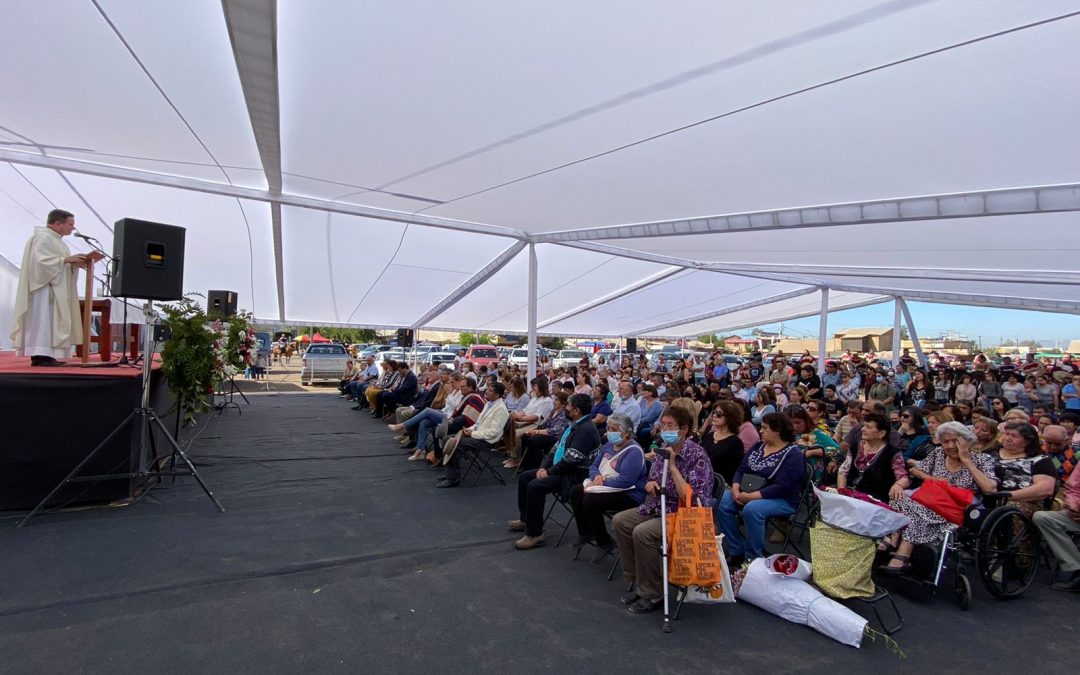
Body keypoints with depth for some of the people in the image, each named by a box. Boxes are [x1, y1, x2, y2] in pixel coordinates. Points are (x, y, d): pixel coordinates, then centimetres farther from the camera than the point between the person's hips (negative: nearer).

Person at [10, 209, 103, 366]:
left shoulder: (55, 239, 18)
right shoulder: (42, 237, -11)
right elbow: (41, 261, -22)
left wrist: (75, 263, 3)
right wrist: (66, 259, -20)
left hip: (55, 289, 10)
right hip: (44, 287, -10)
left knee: (50, 321, 6)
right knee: (43, 319, -11)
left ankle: (45, 355, 6)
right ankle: (40, 355, -12)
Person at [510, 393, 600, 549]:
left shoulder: (586, 429, -20)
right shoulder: (573, 425, 13)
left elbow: (572, 459, -24)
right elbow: (556, 448, 15)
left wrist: (549, 472, -15)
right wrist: (543, 467, 2)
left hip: (573, 474, -11)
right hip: (558, 469, 11)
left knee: (535, 486, -27)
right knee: (524, 477, 12)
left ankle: (534, 534, -15)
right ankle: (525, 519, 25)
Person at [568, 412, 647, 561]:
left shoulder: (634, 451, -18)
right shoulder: (608, 446, 11)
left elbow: (625, 481, -28)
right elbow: (594, 466, 17)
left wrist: (601, 484, -23)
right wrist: (597, 476, -7)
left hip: (628, 494, -9)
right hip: (606, 487, 9)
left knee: (590, 501, -27)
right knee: (575, 491, -4)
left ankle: (605, 542, -7)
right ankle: (586, 533, 13)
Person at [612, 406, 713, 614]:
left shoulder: (697, 456, -20)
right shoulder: (665, 449, 3)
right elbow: (653, 481, 18)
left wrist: (672, 466, -27)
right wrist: (650, 483, -6)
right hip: (659, 508, 9)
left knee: (642, 533, -27)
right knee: (619, 521, 0)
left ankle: (652, 595, -9)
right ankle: (636, 582, 11)